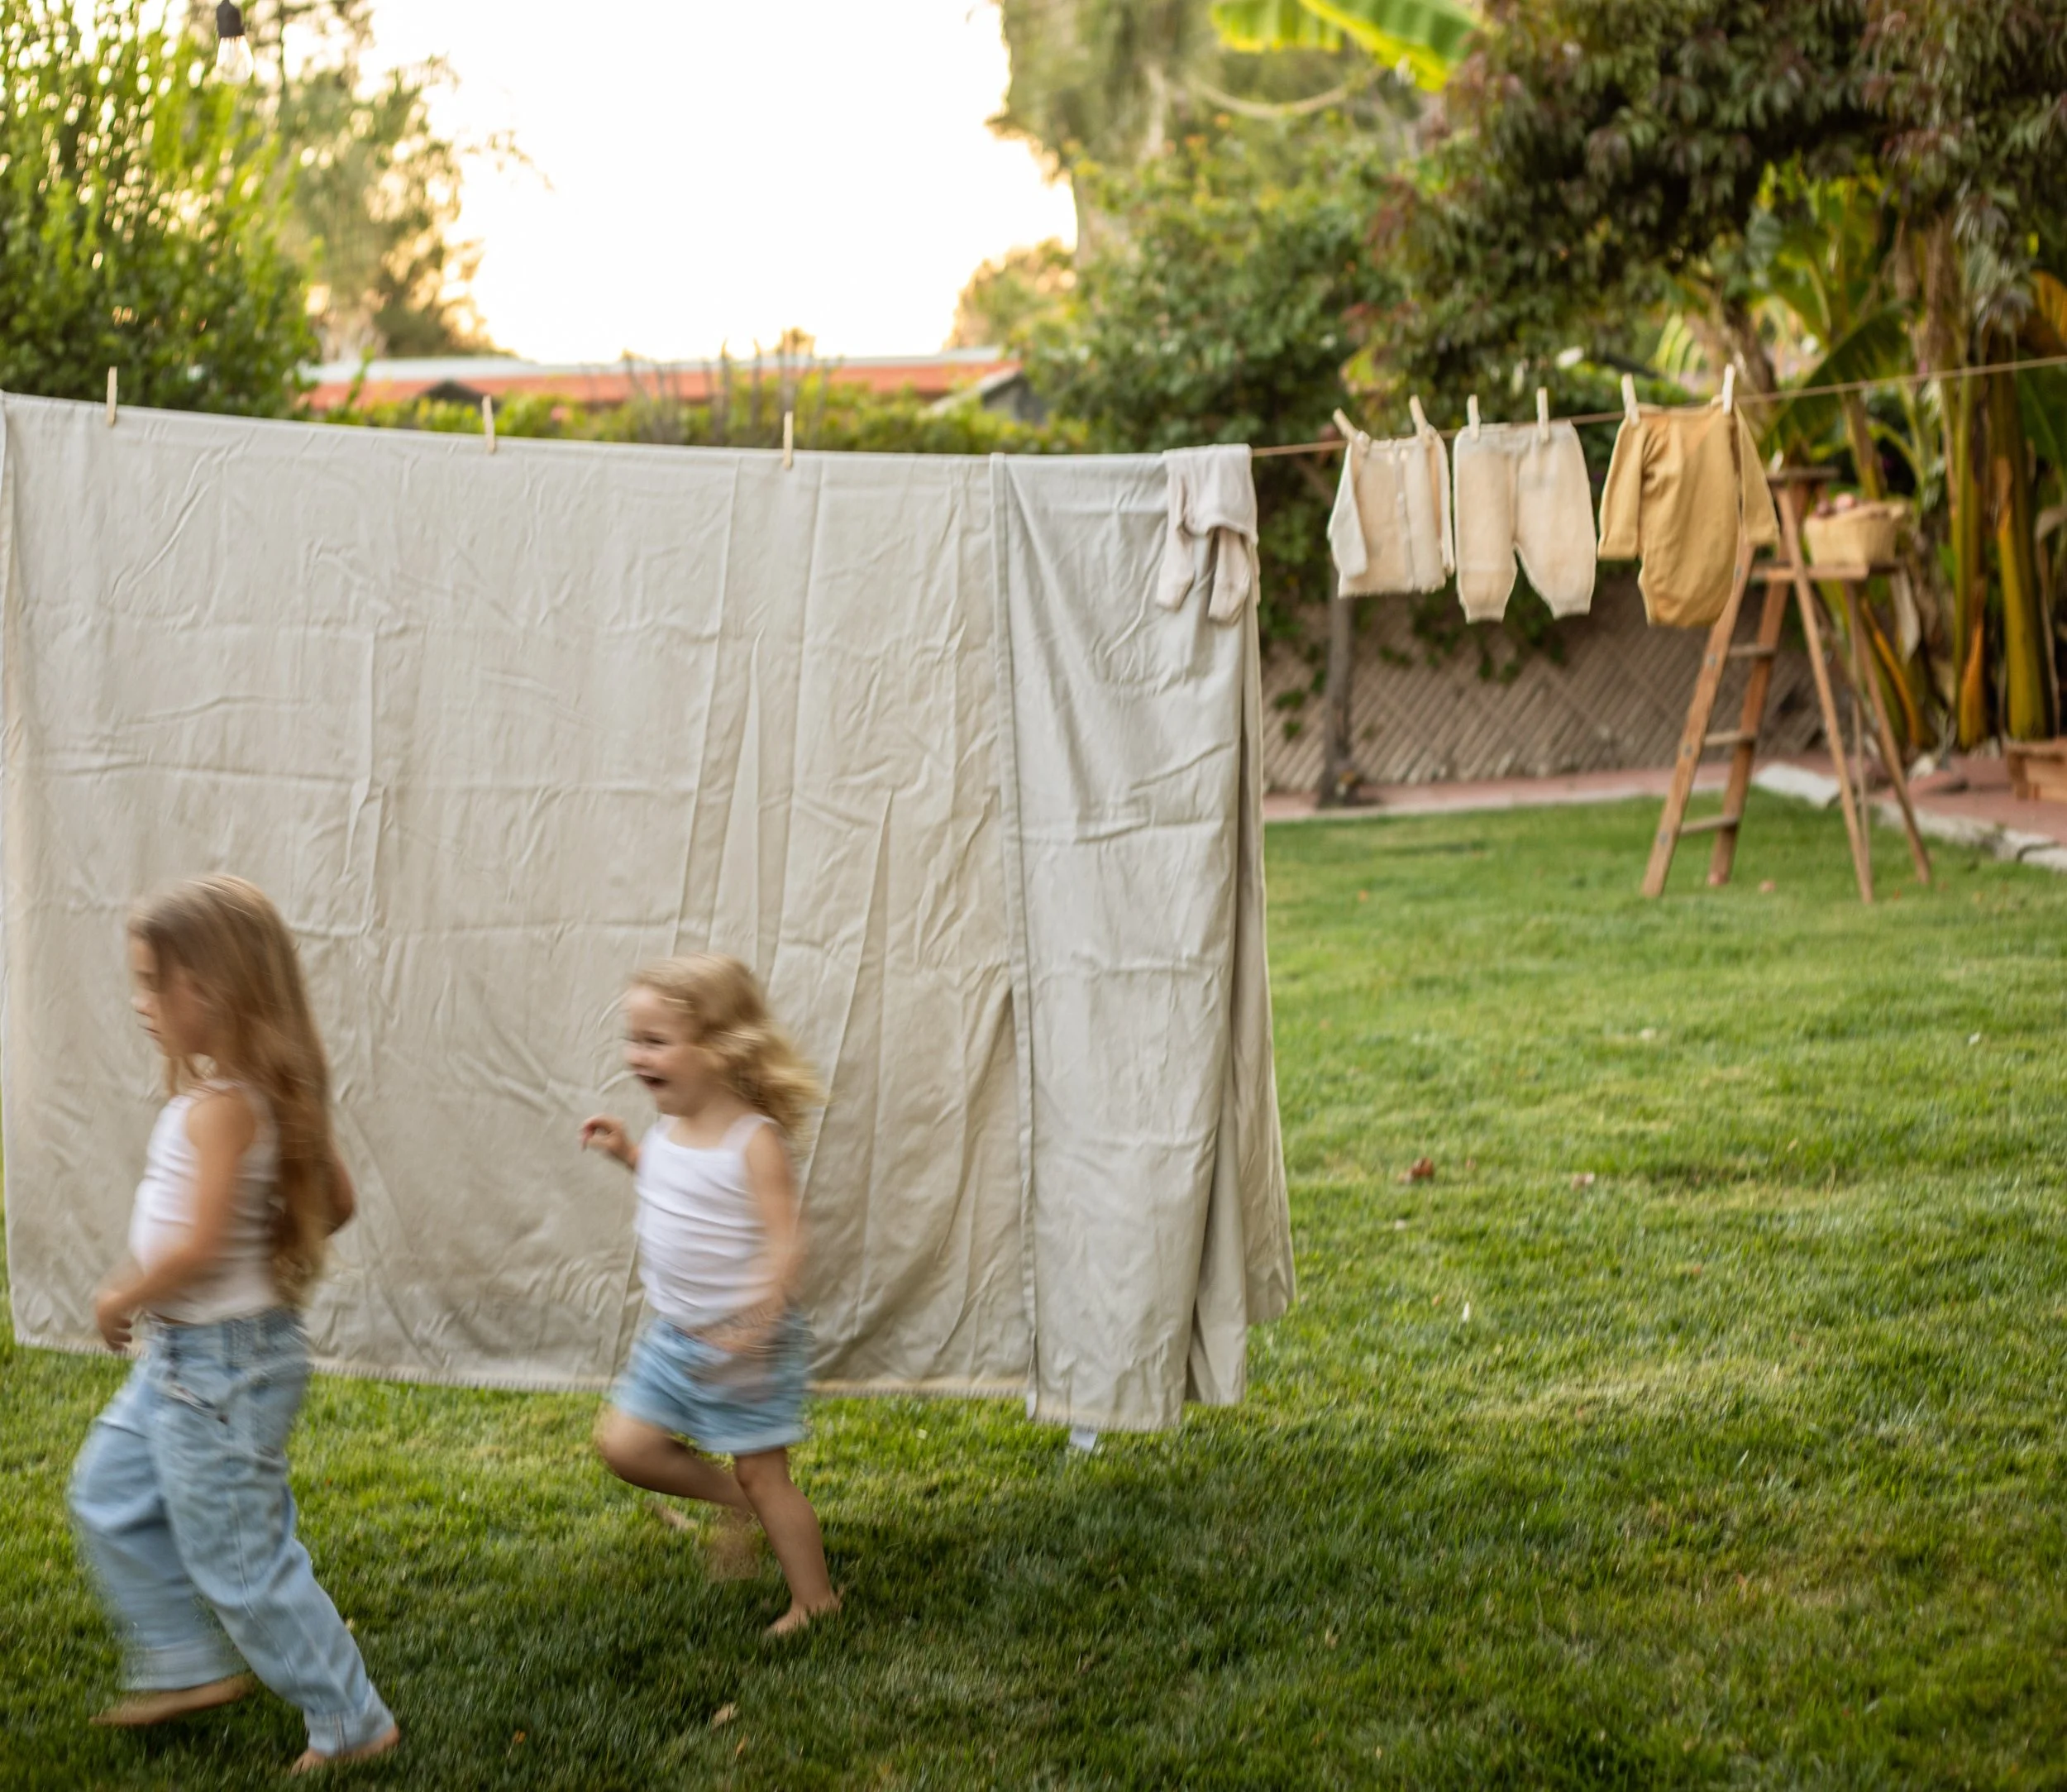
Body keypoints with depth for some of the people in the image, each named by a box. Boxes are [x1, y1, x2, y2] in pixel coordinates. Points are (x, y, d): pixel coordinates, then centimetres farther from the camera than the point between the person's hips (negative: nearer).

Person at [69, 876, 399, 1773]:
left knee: (238, 1559, 1)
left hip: (221, 1361, -10)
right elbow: (336, 1202, 10)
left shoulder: (220, 1104, -24)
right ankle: (188, 1665, 34)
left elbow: (197, 1244, -29)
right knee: (108, 1499, 22)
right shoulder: (266, 1091, 4)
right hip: (183, 1357, 10)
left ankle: (351, 1722, 13)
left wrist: (122, 1299, -13)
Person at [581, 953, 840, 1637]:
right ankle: (731, 1496, 27)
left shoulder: (754, 1141, -22)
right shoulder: (668, 1128, 1)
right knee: (624, 1445, 4)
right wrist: (627, 1151, 8)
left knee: (763, 1474, 3)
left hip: (746, 1341, -7)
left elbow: (786, 1244, -25)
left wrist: (754, 1326, -35)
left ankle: (814, 1600, 20)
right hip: (673, 1334, 7)